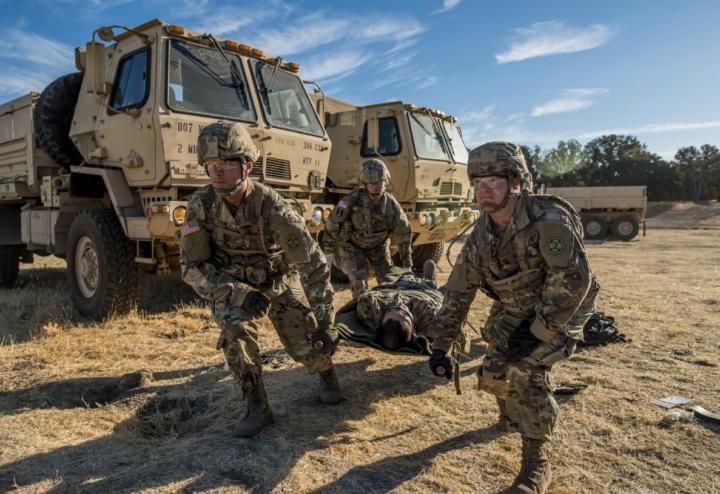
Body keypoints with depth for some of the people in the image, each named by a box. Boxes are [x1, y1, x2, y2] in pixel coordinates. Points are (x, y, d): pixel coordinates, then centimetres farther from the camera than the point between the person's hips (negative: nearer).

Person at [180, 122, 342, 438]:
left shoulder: (272, 208, -32)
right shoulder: (201, 205, -23)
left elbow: (314, 265, -27)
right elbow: (191, 266, -16)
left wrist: (324, 324, -27)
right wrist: (237, 293, -29)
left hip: (280, 282, -1)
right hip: (233, 286, 2)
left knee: (308, 346, -6)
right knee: (235, 329, -27)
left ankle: (327, 375, 32)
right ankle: (257, 408, -9)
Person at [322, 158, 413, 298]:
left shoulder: (391, 205, -22)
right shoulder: (353, 199, -30)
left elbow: (403, 233, -8)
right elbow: (333, 223, -20)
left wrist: (407, 264, -3)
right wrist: (329, 251, -15)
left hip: (378, 245, 3)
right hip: (351, 244, -3)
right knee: (359, 280, -16)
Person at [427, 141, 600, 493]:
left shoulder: (548, 218, -31)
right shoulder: (481, 234, -10)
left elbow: (574, 279, -31)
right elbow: (459, 289, -5)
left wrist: (539, 331, -26)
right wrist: (440, 344, -6)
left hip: (559, 309, -6)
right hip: (512, 310, 6)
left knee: (526, 371, -21)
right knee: (493, 372, 5)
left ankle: (536, 465, -3)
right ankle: (512, 416, 42)